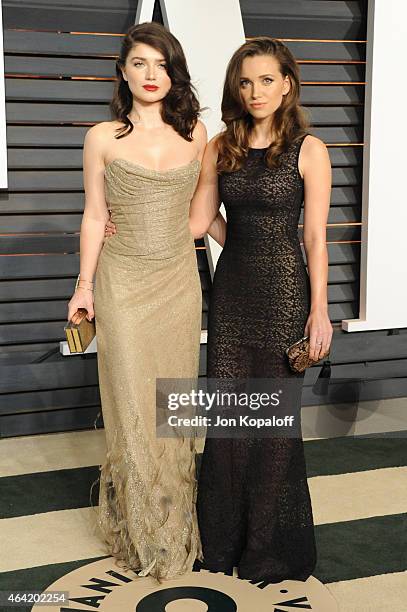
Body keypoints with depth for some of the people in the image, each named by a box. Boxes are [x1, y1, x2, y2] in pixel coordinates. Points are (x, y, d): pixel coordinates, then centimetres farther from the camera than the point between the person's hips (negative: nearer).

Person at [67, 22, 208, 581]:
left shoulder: (194, 132, 4)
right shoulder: (103, 138, -2)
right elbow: (94, 216, 1)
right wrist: (84, 284, -2)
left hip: (178, 279, 2)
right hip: (123, 282, -2)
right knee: (132, 403, 2)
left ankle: (173, 524, 26)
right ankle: (140, 530, 19)